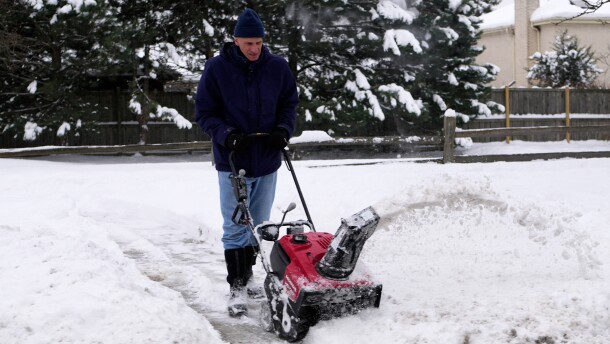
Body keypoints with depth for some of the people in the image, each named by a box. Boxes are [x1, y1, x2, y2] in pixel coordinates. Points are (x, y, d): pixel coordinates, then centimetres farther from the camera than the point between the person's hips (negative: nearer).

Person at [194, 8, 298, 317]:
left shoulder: (277, 67, -3)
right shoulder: (216, 68, -11)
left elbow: (289, 103, 9)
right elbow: (204, 113, -6)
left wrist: (284, 130, -10)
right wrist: (227, 135, -22)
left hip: (267, 161, 4)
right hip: (232, 162, -3)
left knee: (259, 225, 16)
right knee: (235, 227, -1)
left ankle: (246, 271, 33)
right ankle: (237, 286, 5)